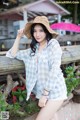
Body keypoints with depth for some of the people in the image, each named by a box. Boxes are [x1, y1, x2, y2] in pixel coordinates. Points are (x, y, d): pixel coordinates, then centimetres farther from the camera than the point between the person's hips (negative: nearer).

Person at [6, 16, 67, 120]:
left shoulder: (53, 44, -10)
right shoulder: (34, 49, 8)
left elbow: (54, 69, -17)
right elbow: (13, 54, 13)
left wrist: (44, 94, -16)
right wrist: (19, 37, 5)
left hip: (55, 92, -5)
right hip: (42, 92, 6)